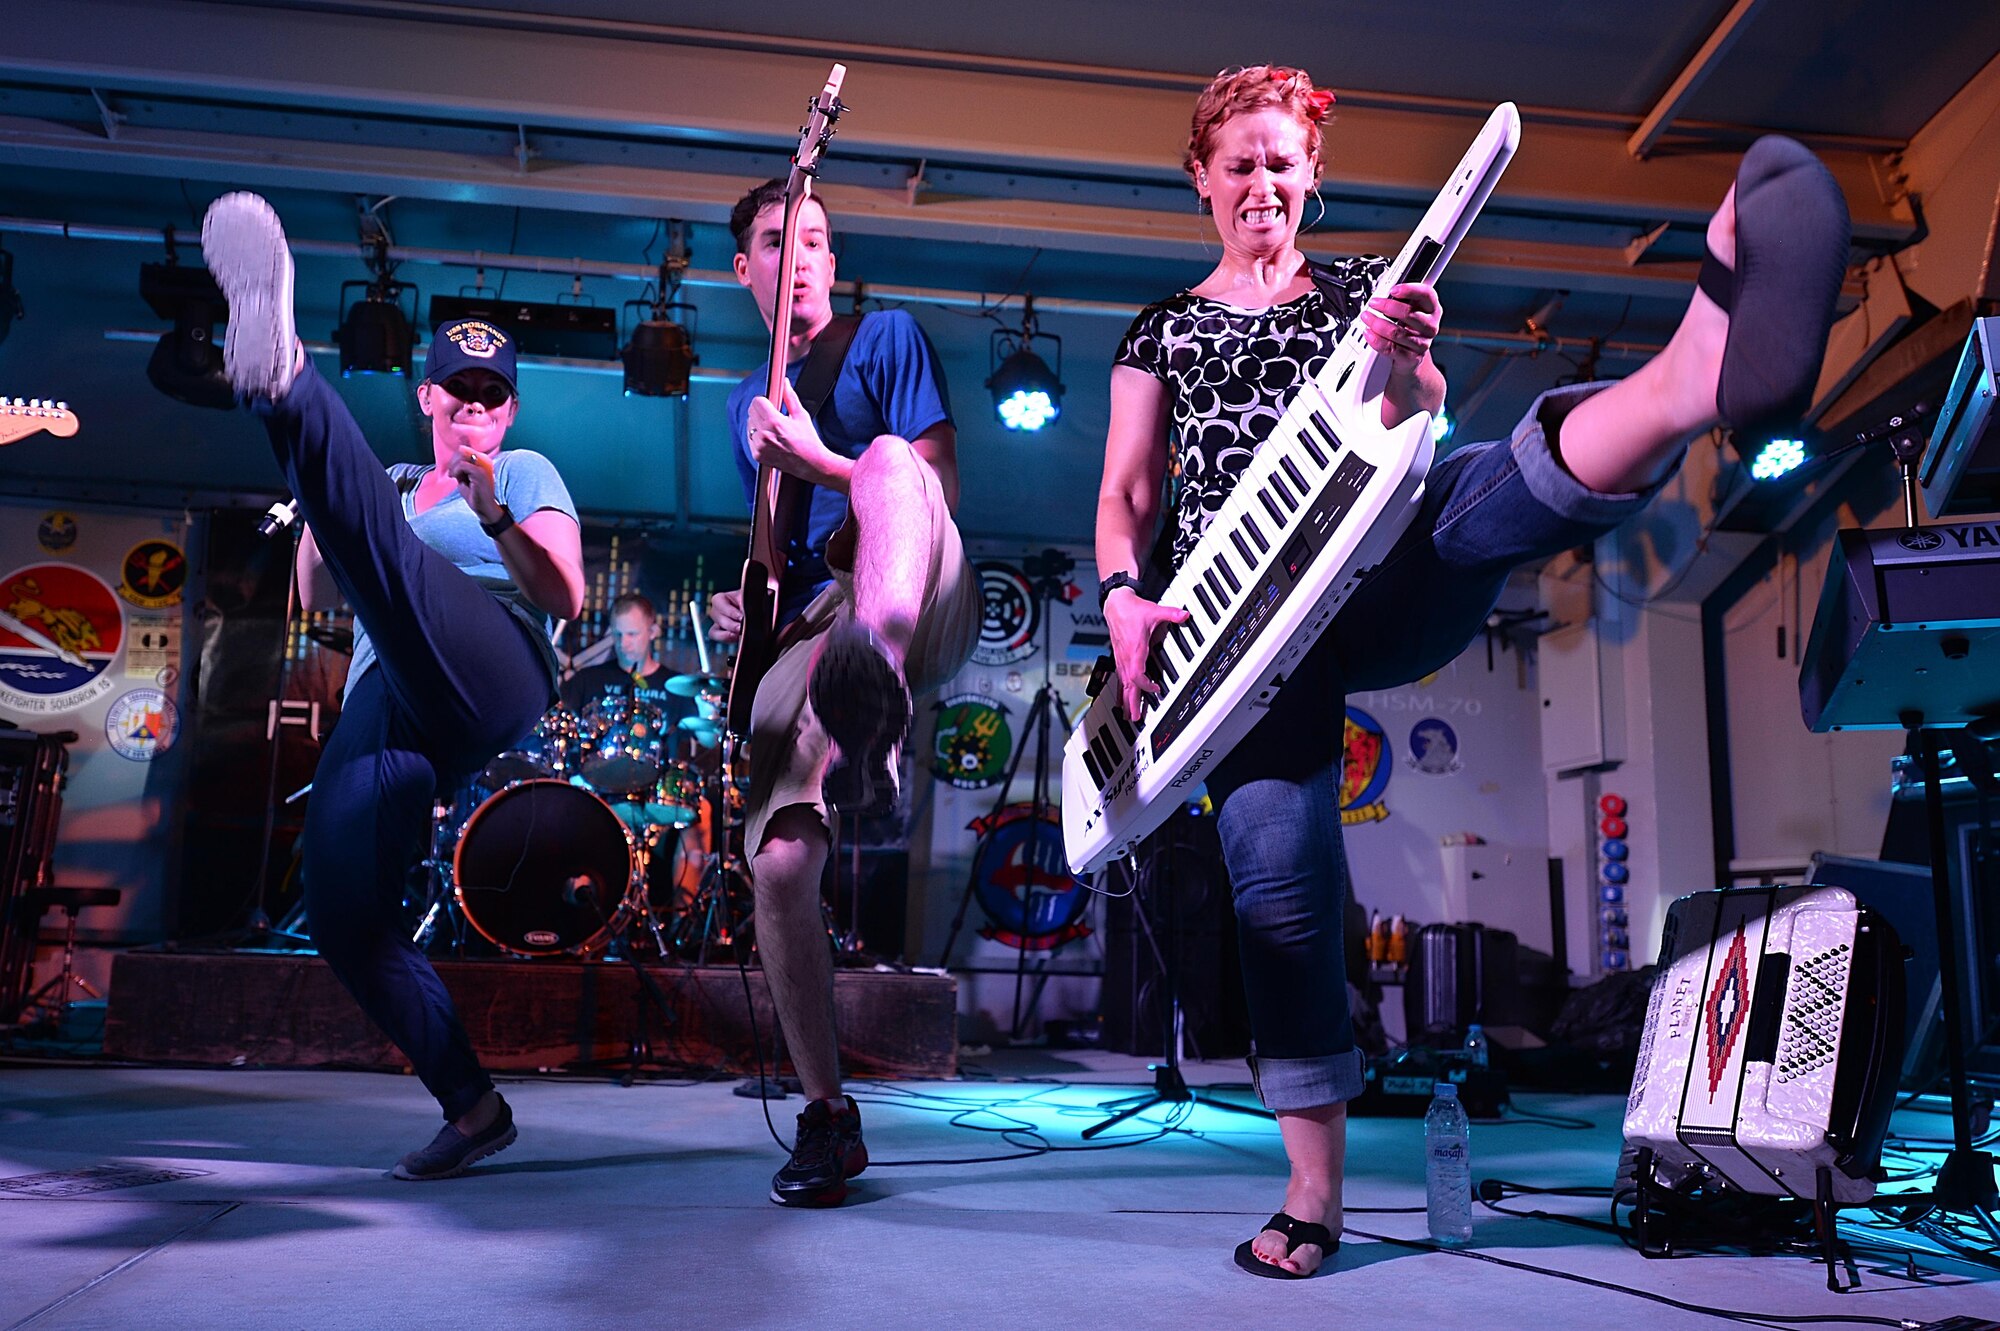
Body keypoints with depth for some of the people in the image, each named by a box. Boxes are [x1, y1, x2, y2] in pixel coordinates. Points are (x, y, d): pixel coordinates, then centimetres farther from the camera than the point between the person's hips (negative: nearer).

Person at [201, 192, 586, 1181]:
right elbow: (316, 595, 23)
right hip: (382, 710, 6)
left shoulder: (525, 471, 17)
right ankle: (472, 1106, 3)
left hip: (488, 675, -6)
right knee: (343, 917, -5)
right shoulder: (399, 488, 32)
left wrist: (492, 513, -10)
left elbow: (564, 599, 3)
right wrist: (316, 515, 7)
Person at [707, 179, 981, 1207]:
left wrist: (819, 464, -11)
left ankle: (876, 697, -68)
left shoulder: (888, 339, 12)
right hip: (809, 627, 4)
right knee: (778, 866, -14)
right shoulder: (745, 406, 29)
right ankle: (826, 1113, 5)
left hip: (918, 605, -4)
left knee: (890, 460, -37)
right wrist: (738, 604, 14)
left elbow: (935, 490, 1)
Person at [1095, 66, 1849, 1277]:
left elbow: (1412, 418, 2)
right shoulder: (1162, 330, 21)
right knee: (1280, 880, -11)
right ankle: (1316, 1189, 0)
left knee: (1501, 484, -34)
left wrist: (1403, 363, -23)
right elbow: (1124, 493, 15)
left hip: (1378, 583, 0)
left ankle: (1704, 367, -69)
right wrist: (1123, 597, -7)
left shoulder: (1361, 288, 19)